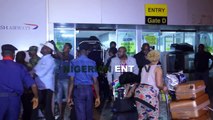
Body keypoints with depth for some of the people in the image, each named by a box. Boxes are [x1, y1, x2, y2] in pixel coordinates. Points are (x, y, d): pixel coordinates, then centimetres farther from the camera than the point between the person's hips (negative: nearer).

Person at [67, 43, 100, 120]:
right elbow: (95, 81, -1)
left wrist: (69, 96, -5)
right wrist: (98, 97, 4)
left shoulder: (74, 62, -4)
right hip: (89, 90, 2)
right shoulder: (92, 63, 0)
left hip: (78, 90, -2)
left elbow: (72, 80, -9)